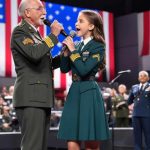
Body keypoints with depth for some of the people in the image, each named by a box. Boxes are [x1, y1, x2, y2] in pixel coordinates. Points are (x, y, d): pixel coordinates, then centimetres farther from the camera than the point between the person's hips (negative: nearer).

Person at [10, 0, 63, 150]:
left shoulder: (35, 34, 22)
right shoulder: (20, 31, -6)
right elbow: (34, 54, -24)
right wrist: (53, 35, -13)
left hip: (41, 98, 10)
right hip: (31, 98, -10)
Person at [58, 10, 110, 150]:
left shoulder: (98, 46, -5)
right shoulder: (77, 46, 15)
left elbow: (84, 70, -17)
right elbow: (64, 69, 12)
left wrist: (73, 50, -9)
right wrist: (66, 50, 0)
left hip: (89, 94, -6)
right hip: (74, 93, 6)